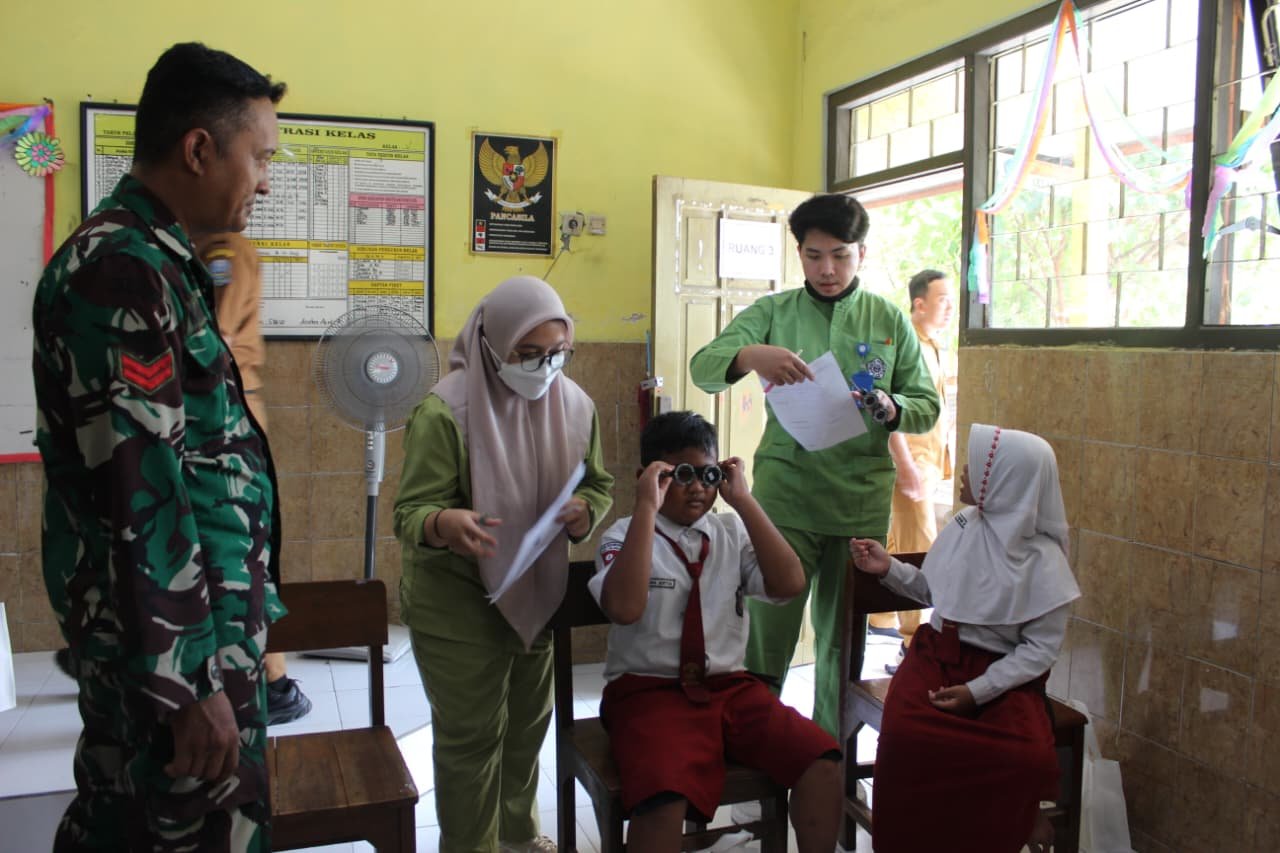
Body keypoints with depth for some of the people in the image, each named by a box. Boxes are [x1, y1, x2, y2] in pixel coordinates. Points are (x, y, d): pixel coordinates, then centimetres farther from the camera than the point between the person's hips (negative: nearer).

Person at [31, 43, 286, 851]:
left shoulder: (146, 259, 11)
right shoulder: (124, 272, -20)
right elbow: (139, 495, -25)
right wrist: (188, 683, -22)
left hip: (184, 614, 10)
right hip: (177, 633, -9)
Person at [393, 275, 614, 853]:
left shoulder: (573, 404, -5)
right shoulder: (445, 412, -21)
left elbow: (597, 484, 6)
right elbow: (409, 512, -22)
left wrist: (583, 512, -18)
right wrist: (444, 524, -45)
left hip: (538, 592, 6)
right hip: (457, 602, -6)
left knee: (529, 720, 21)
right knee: (472, 734, 3)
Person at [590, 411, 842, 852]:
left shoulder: (731, 532, 9)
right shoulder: (625, 535, -3)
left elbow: (789, 584, -6)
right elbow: (624, 609, -22)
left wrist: (743, 500, -7)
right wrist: (647, 508, -21)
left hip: (730, 686, 4)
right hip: (649, 690, -4)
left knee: (821, 761, -17)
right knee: (666, 799, -33)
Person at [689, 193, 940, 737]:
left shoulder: (889, 320, 8)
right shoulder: (773, 313, 4)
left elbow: (928, 406, 10)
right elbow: (703, 368, -8)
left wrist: (891, 407, -13)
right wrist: (749, 355, -30)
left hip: (862, 501, 2)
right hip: (784, 495, -1)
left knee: (845, 642, 11)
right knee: (765, 637, -4)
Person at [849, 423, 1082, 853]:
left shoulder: (1044, 562, -10)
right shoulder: (964, 525, 3)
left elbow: (1041, 648, -8)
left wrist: (977, 691, -17)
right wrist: (889, 569, 1)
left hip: (1002, 673, -3)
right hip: (937, 655, 3)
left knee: (1026, 757, -31)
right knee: (905, 734, -27)